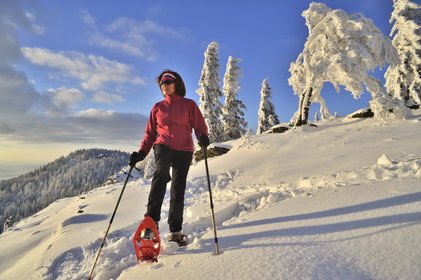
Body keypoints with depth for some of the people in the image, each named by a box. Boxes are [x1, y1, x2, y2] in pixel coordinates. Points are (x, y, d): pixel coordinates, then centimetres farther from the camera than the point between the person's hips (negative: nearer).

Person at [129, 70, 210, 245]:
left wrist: (203, 137, -20)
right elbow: (150, 133, 16)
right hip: (163, 146, 1)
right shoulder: (158, 107, 15)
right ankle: (151, 220, -30)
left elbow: (200, 126, 3)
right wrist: (141, 153, 3)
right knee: (161, 175, -31)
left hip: (184, 150, 0)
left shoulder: (189, 105, 8)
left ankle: (175, 231, 13)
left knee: (178, 190, 2)